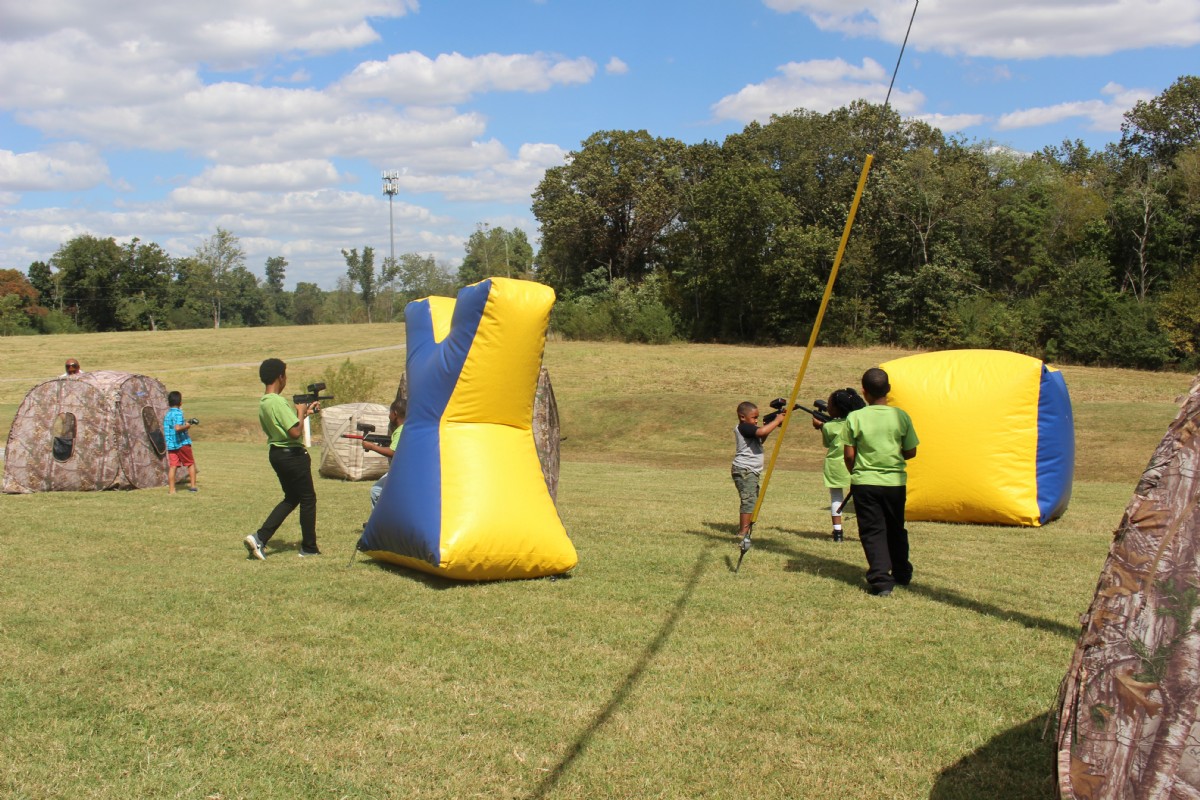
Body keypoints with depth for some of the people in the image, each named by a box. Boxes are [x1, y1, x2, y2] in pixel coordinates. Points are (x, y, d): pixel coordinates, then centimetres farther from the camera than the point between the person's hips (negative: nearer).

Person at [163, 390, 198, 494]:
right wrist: (187, 426, -11)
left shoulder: (167, 414, 12)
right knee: (191, 464, 10)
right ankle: (192, 485, 10)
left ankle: (171, 489, -3)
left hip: (170, 445, 6)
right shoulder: (178, 413, -14)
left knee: (172, 466, 3)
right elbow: (177, 428, -28)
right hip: (182, 443, -6)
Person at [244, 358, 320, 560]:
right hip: (292, 454, -9)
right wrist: (301, 412, -10)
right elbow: (295, 432, -26)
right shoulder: (279, 402, -22)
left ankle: (259, 538, 7)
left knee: (291, 498, 19)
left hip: (276, 452, 9)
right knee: (308, 499, 6)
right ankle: (309, 548, 13)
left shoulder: (263, 403, 7)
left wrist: (303, 412, 15)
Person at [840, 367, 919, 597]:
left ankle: (881, 580, -9)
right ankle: (902, 573, 33)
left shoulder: (855, 418, -9)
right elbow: (910, 452, 2)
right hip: (895, 482, 2)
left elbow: (848, 455, -5)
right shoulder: (901, 416, -5)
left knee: (872, 532, 2)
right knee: (896, 530, 19)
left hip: (865, 483, -2)